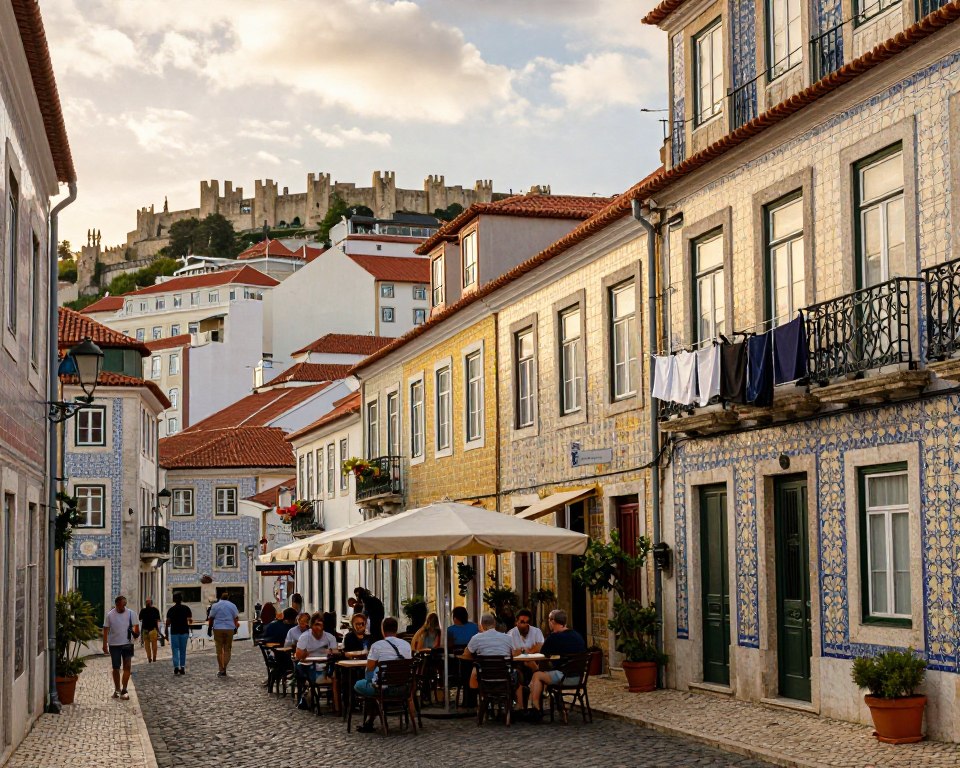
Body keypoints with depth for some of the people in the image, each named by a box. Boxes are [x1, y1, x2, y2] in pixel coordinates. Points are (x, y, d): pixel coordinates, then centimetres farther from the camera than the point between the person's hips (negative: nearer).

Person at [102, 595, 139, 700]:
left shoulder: (130, 614, -1)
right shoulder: (109, 615, -3)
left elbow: (136, 626, 4)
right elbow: (106, 630, 1)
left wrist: (136, 633, -16)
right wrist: (105, 644, -2)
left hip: (127, 643, 0)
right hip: (114, 644, 0)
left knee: (127, 666, -7)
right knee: (115, 668, 8)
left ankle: (124, 689, -2)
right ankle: (117, 689, 21)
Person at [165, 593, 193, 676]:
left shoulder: (171, 609, -2)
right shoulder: (186, 608, 1)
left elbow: (168, 622, -6)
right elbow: (190, 619, -5)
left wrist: (166, 632, 0)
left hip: (174, 632, -1)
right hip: (184, 631, 1)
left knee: (175, 649, 2)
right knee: (183, 650, 9)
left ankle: (176, 666, -12)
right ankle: (182, 667, 8)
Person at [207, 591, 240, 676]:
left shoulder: (215, 606, 3)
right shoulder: (232, 606, 6)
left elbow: (211, 618, 2)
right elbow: (236, 618, 3)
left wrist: (209, 628, 10)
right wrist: (236, 628, 10)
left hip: (218, 629, -1)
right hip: (229, 629, 1)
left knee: (219, 649, 6)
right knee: (227, 650, 5)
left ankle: (221, 669, 3)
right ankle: (224, 669, -7)